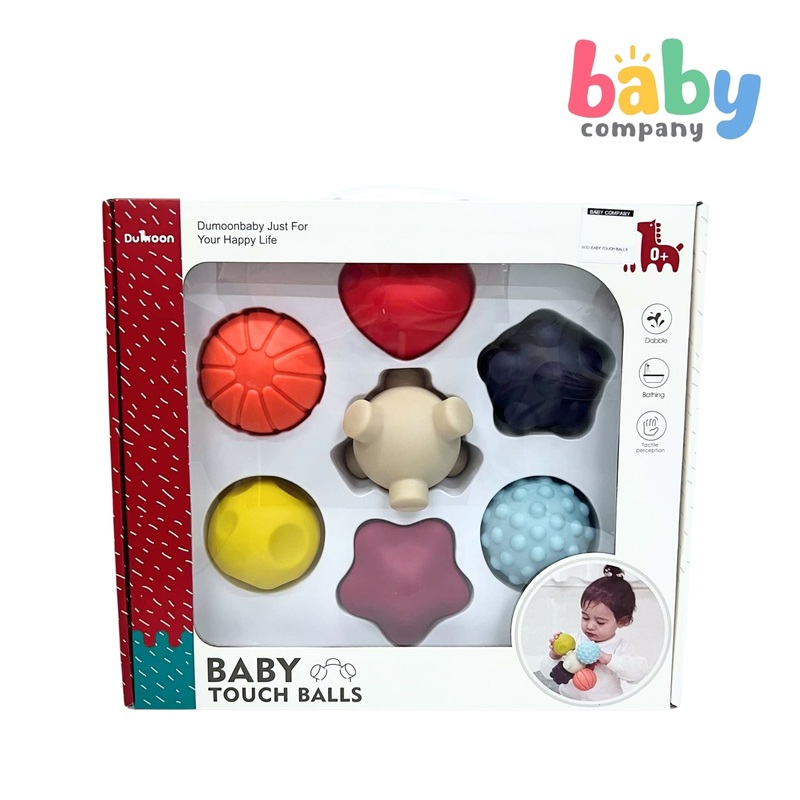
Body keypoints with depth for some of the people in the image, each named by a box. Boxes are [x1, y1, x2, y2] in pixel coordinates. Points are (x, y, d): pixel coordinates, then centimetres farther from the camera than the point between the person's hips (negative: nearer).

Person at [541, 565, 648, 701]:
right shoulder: (572, 641, -2)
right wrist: (554, 655, -18)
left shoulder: (620, 647, -3)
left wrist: (607, 658, -25)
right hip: (567, 699, 0)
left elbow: (639, 671, -20)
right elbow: (548, 672, 1)